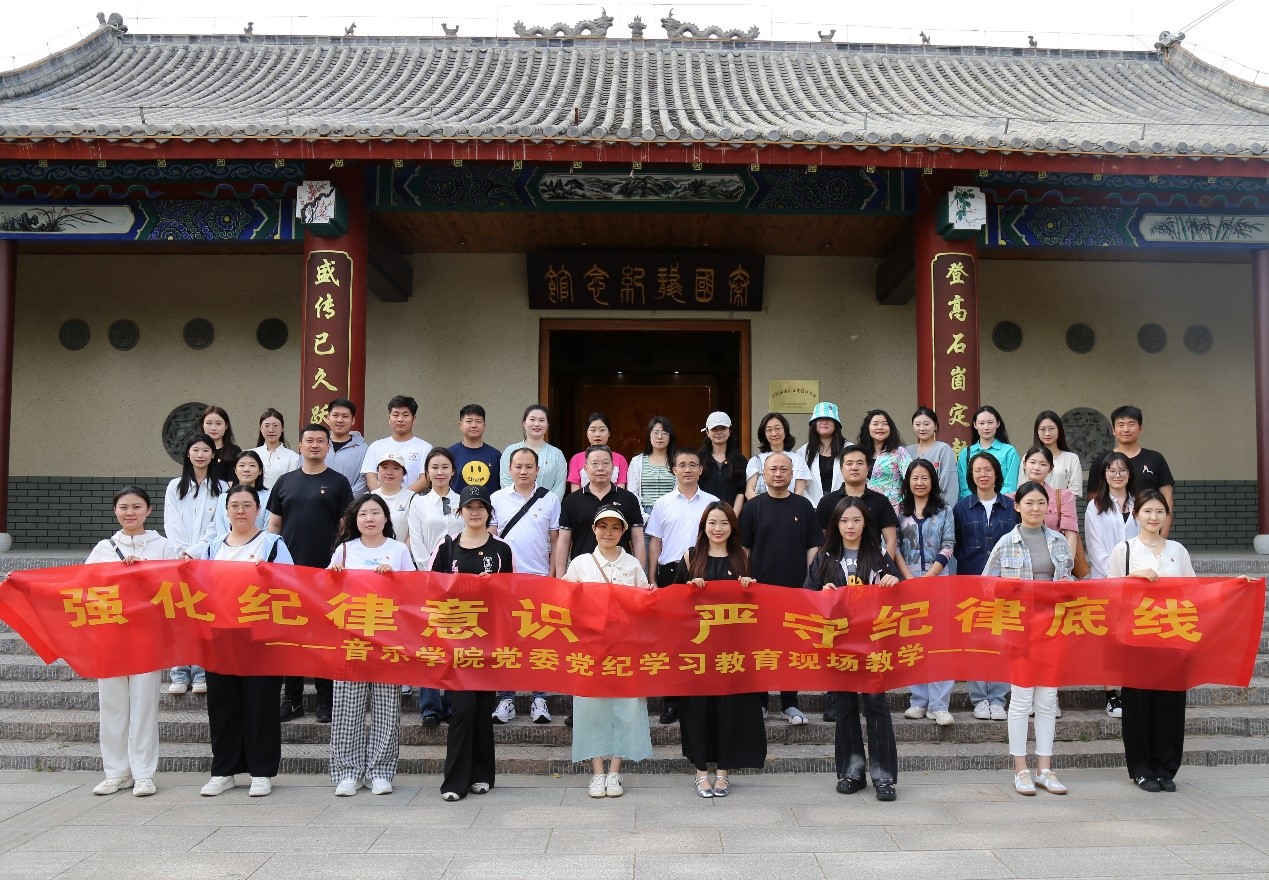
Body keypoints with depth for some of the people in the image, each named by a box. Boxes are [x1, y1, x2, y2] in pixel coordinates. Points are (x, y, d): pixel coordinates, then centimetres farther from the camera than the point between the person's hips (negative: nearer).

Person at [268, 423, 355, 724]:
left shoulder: (338, 482, 3)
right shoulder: (285, 482, 11)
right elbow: (274, 524, 13)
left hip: (326, 571, -3)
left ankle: (325, 699, 13)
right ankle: (292, 699, 17)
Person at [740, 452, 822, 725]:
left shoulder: (803, 506, 5)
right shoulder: (752, 507, 3)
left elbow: (813, 547, 7)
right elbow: (743, 548, 5)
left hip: (796, 588, 1)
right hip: (760, 588, -1)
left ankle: (790, 703, 16)